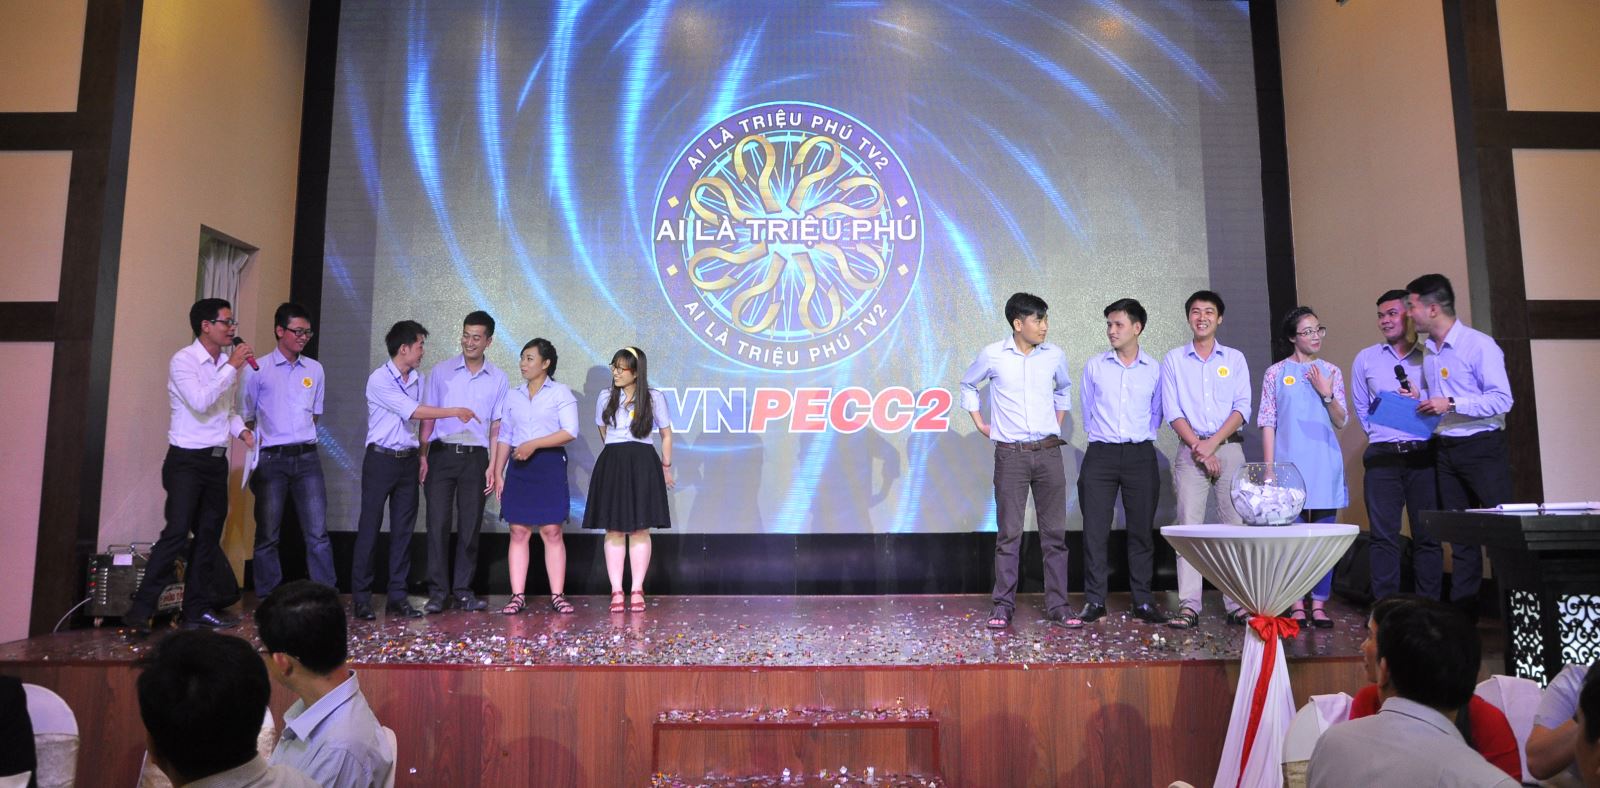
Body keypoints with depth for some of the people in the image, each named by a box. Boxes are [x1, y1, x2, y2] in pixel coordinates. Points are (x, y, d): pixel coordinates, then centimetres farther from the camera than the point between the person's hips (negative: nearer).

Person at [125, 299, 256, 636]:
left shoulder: (227, 362, 11)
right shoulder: (183, 361, -10)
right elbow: (200, 402, -25)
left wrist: (241, 430, 3)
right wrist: (232, 367, -21)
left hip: (217, 460, 7)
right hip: (186, 460, -7)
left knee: (208, 535, 10)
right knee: (176, 533, -14)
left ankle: (198, 609, 19)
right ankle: (140, 611, -6)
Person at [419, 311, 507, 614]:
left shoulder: (498, 378, 6)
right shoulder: (442, 371, 4)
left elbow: (497, 427, 7)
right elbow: (427, 416, 6)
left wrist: (494, 467, 1)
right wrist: (423, 455, -3)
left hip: (475, 457, 1)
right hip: (442, 453, -1)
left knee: (470, 526, 5)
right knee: (438, 523, -3)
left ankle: (462, 589, 14)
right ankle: (438, 591, 5)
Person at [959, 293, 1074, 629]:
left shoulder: (1055, 355, 5)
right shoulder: (993, 355, -2)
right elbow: (968, 385, 15)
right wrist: (980, 423, 10)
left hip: (1048, 452, 2)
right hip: (1010, 454, -2)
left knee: (1054, 531, 4)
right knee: (1009, 533, 0)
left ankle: (1057, 604, 13)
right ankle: (1003, 605, 9)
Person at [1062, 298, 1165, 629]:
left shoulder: (1154, 369, 6)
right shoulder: (1094, 366, 7)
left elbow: (1157, 413, 17)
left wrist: (1142, 438, 13)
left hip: (1140, 455, 0)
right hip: (1100, 454, 0)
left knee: (1142, 530, 4)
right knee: (1095, 530, -2)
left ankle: (1143, 602, 13)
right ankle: (1094, 602, 5)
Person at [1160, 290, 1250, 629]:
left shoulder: (1235, 359, 11)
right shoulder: (1174, 360, 10)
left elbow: (1242, 409, 3)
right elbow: (1172, 411, 2)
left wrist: (1212, 443, -9)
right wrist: (1199, 448, -7)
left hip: (1229, 447, 1)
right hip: (1190, 449, -1)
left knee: (1236, 524, -3)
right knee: (1189, 525, -5)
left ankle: (1238, 604, 2)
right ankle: (1188, 606, -6)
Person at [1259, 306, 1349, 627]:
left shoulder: (1331, 372, 11)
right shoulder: (1276, 373, 4)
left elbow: (1341, 421, 8)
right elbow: (1267, 422, 2)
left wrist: (1326, 394, -8)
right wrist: (1269, 467, -4)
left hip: (1325, 465, 2)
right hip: (1289, 463, -2)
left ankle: (1319, 604, 11)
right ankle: (1296, 605, 8)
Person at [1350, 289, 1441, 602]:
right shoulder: (1365, 359, 12)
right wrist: (1379, 436, 8)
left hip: (1423, 455, -1)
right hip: (1383, 458, 1)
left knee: (1427, 535, 3)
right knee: (1384, 535, 0)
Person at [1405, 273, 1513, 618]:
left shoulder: (1479, 344, -11)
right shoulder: (1429, 352, 11)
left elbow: (1502, 399, -17)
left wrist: (1451, 404, -21)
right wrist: (1421, 403, 2)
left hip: (1482, 447, -7)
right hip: (1445, 450, 7)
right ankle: (1462, 611, 16)